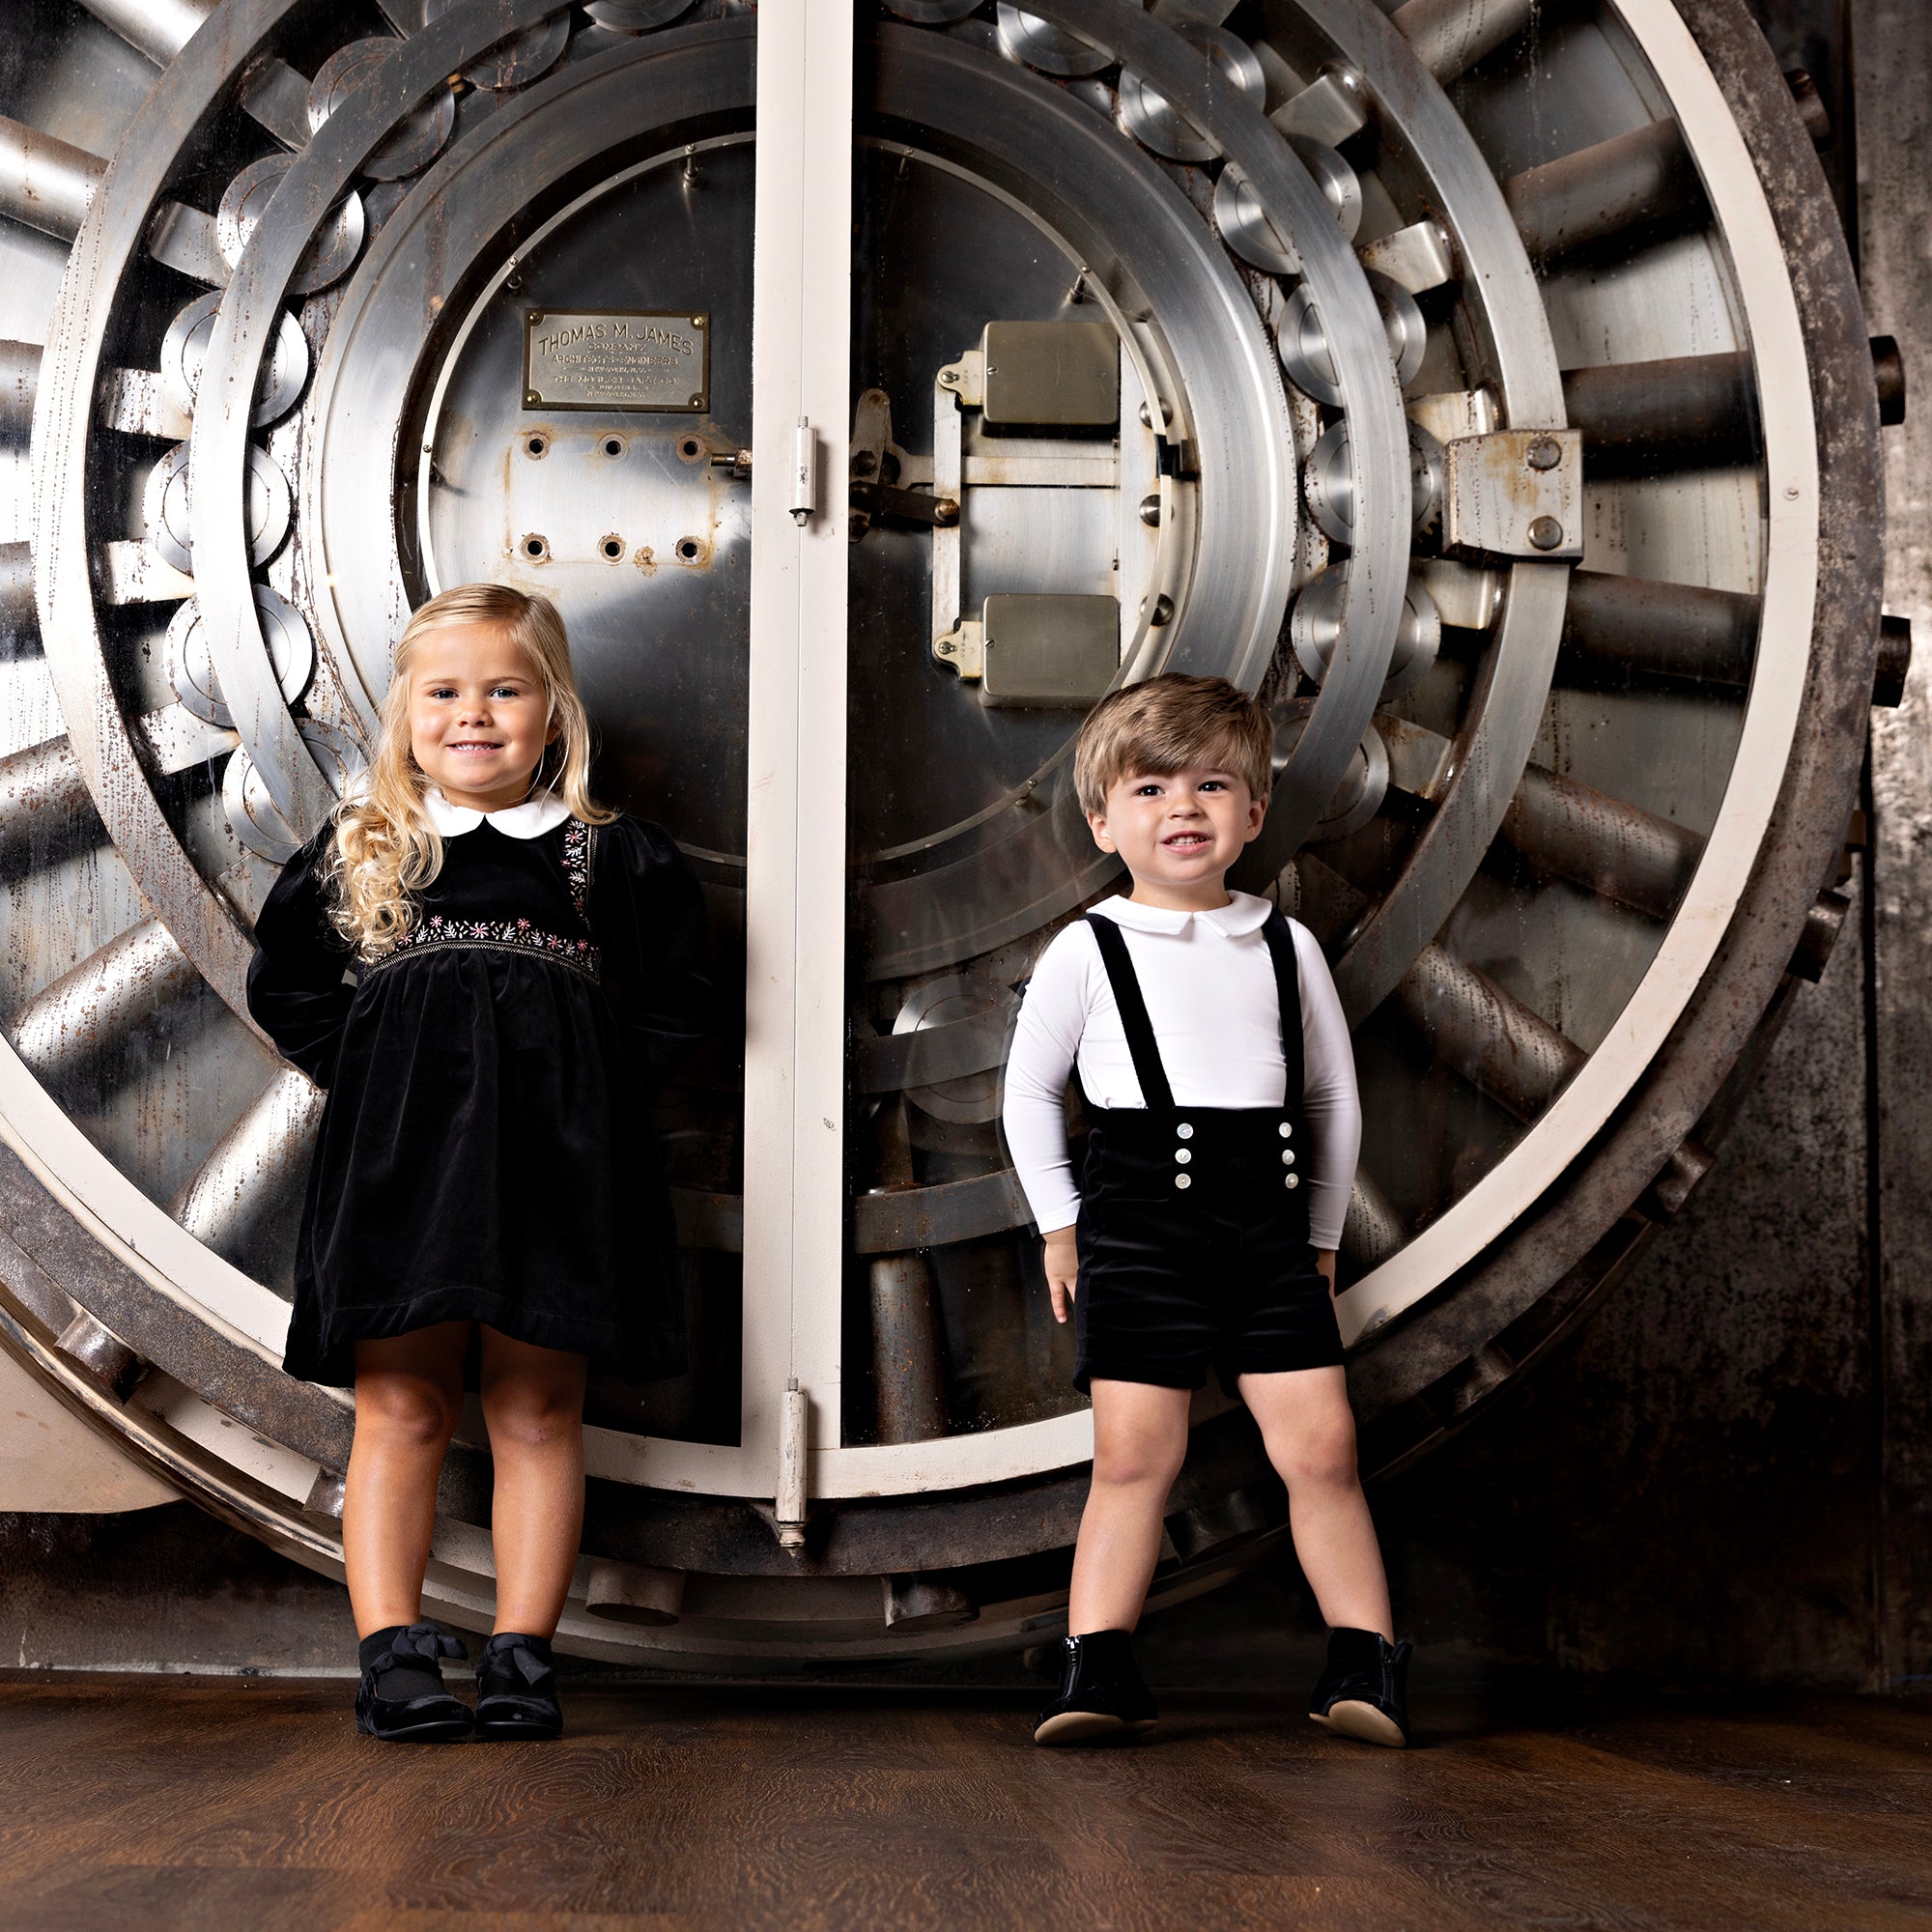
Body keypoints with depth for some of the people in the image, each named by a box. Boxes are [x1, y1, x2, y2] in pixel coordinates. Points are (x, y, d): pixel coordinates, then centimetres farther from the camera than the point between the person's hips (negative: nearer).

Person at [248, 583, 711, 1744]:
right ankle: (393, 1651, -1)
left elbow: (678, 993, 11)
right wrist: (366, 1076, 5)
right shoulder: (357, 853, 13)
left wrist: (596, 1089, 1)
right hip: (399, 1159, 1)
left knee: (537, 1410, 1)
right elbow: (286, 986, 16)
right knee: (400, 1407, -2)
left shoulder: (612, 858, 11)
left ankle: (522, 1654, 5)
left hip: (554, 1164, 0)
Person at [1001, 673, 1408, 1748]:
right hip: (1140, 1224, -2)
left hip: (1269, 1227, 2)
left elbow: (1335, 1094, 18)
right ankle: (1099, 1672, 3)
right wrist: (1060, 1225, 7)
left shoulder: (1286, 947, 10)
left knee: (1321, 1444, -4)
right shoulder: (1087, 951, 3)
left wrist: (1321, 1235, 15)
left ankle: (1367, 1663, 5)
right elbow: (1029, 1094, 12)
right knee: (1136, 1453, -3)